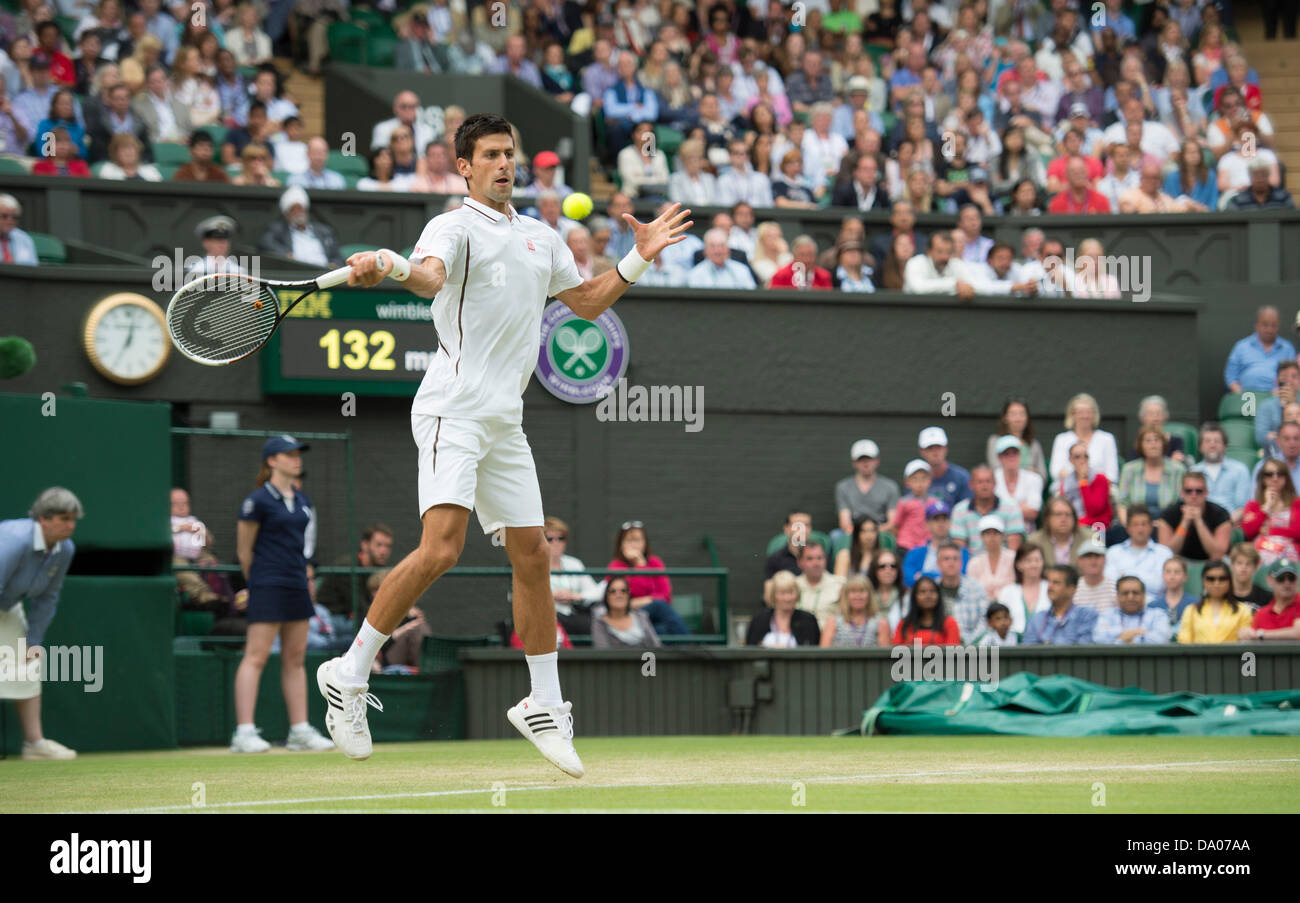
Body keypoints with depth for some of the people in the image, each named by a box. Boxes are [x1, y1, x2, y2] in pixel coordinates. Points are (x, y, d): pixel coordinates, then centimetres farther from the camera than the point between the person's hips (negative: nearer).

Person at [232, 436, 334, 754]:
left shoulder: (302, 500, 14)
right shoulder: (258, 501, -9)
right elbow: (244, 548, -4)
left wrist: (306, 572, 15)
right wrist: (256, 583, 2)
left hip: (297, 585, 8)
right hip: (268, 586, -8)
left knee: (295, 659, 9)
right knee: (256, 656, -10)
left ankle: (300, 730, 11)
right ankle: (244, 732, -13)